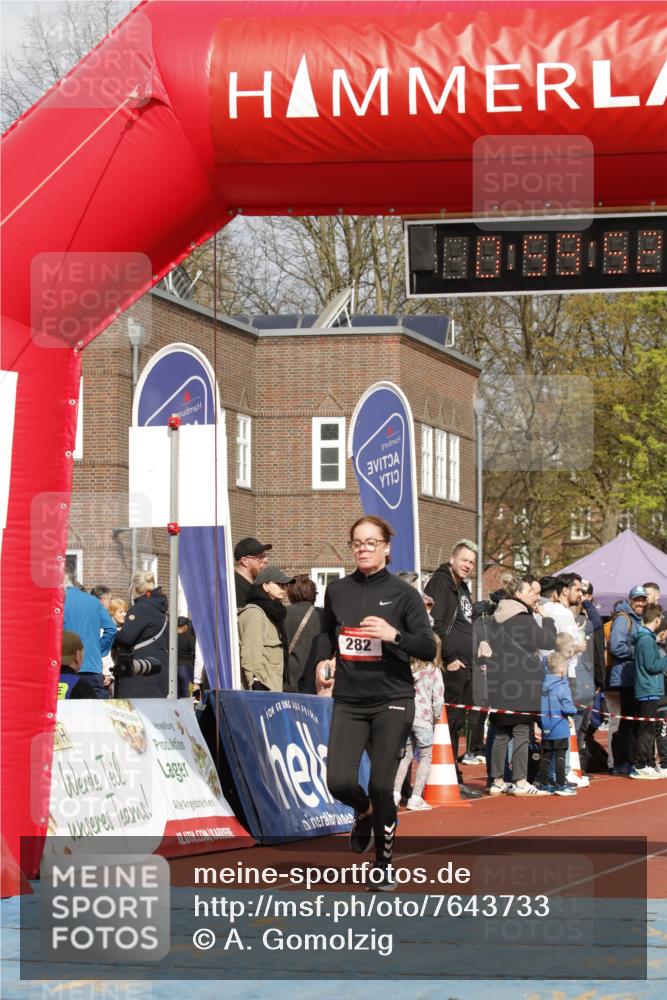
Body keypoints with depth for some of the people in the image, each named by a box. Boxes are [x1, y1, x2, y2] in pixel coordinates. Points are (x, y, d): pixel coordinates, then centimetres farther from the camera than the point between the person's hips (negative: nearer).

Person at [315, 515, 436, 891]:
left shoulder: (403, 593, -4)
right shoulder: (337, 591, 6)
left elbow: (429, 649, -9)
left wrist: (394, 635, -24)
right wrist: (324, 660, 6)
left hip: (392, 700, -3)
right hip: (348, 701, 3)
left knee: (381, 786, -3)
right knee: (340, 782, -9)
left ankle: (384, 865, 17)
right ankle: (365, 813, 28)